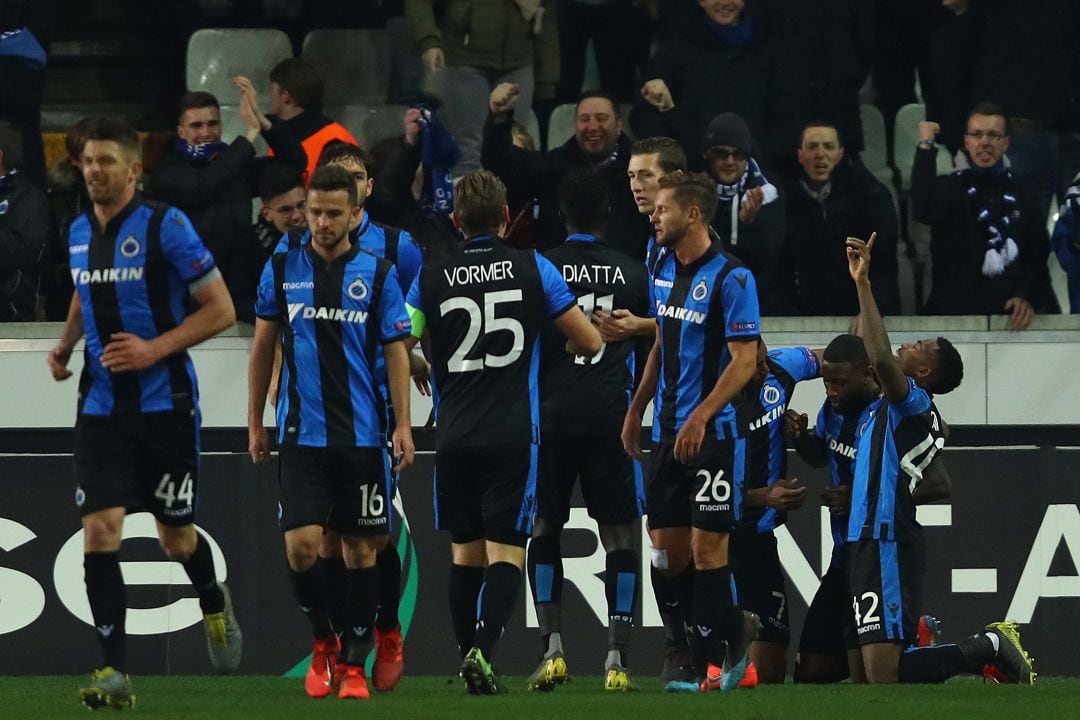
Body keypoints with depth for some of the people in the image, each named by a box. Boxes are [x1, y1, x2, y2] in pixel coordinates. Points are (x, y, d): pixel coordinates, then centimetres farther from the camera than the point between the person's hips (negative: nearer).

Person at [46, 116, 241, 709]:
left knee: (176, 537, 7)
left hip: (164, 404, -4)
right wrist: (65, 345, 9)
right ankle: (114, 674, -10)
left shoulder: (165, 227, -12)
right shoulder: (78, 232, 7)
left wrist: (155, 349, -20)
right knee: (99, 530, -11)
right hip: (101, 408, 4)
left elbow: (220, 310, -10)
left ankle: (215, 607, 42)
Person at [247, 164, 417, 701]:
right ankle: (323, 641, 13)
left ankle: (352, 663, 12)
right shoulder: (282, 270, 5)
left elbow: (396, 352, 3)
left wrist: (403, 425, -5)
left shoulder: (377, 274, 2)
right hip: (302, 434, 0)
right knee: (301, 545, -11)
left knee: (360, 548, 3)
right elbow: (263, 347, 12)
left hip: (362, 435, 0)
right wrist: (255, 424, 11)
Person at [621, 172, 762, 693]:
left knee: (707, 548, -4)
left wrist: (699, 418, -22)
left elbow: (744, 360, -15)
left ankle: (708, 661, 5)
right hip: (667, 433, 7)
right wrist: (636, 410, 18)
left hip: (713, 435, -7)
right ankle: (734, 629, 21)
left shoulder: (730, 278, -12)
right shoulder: (661, 269, 11)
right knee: (667, 551, 5)